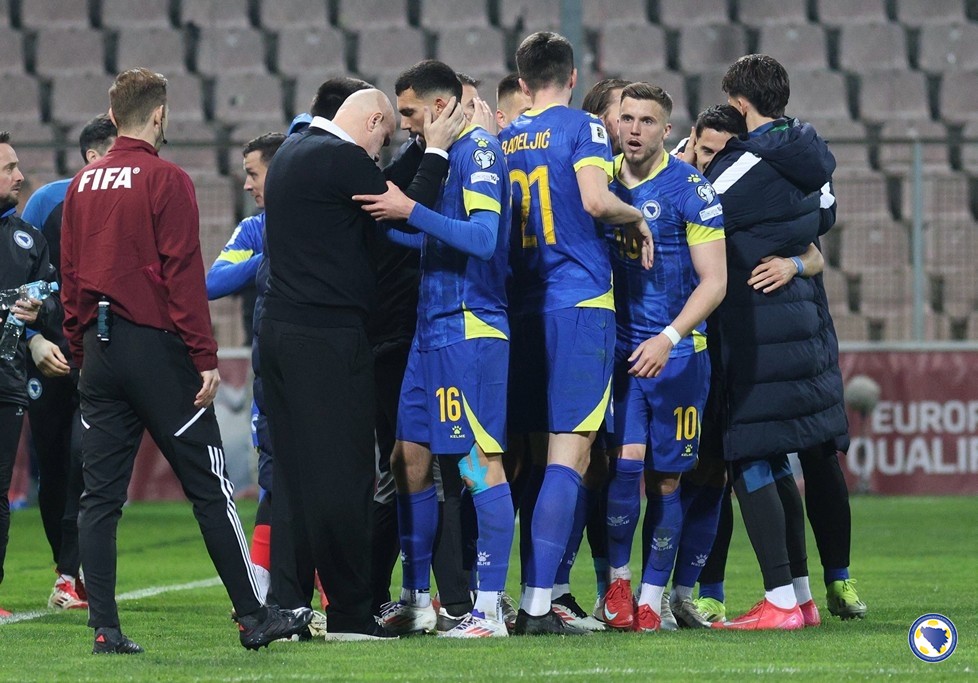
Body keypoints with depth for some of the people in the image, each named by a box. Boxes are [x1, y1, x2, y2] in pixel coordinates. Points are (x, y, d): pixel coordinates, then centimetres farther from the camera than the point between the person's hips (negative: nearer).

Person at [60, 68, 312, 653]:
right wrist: (205, 357, -11)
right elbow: (184, 273, -13)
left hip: (100, 349, 6)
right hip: (156, 346, -6)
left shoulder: (82, 185, 9)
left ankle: (106, 628, 0)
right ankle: (253, 616, 6)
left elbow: (70, 275, 12)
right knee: (210, 487, 1)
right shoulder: (166, 180, -8)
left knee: (101, 495, 5)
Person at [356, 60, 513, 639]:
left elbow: (483, 239, -21)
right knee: (410, 460, 11)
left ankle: (490, 610, -9)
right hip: (433, 330, 10)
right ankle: (417, 602, 19)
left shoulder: (478, 150, -11)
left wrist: (410, 211, -22)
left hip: (470, 330, -10)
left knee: (480, 463, -9)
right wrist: (386, 222, 20)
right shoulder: (444, 154, 18)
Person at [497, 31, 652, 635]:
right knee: (570, 453, -9)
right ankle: (538, 604, -17)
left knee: (535, 453, 14)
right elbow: (595, 200, -17)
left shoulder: (503, 141, 13)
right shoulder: (582, 127, -2)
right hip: (581, 302, -6)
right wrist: (638, 219, 1)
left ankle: (548, 588, 18)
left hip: (523, 307, 6)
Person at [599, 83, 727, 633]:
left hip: (677, 354, -2)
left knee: (666, 479, 4)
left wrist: (669, 338, -19)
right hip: (619, 348, 2)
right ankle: (618, 578, 4)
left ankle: (652, 597, 14)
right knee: (627, 460, -13)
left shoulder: (690, 189, -6)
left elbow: (714, 281, -8)